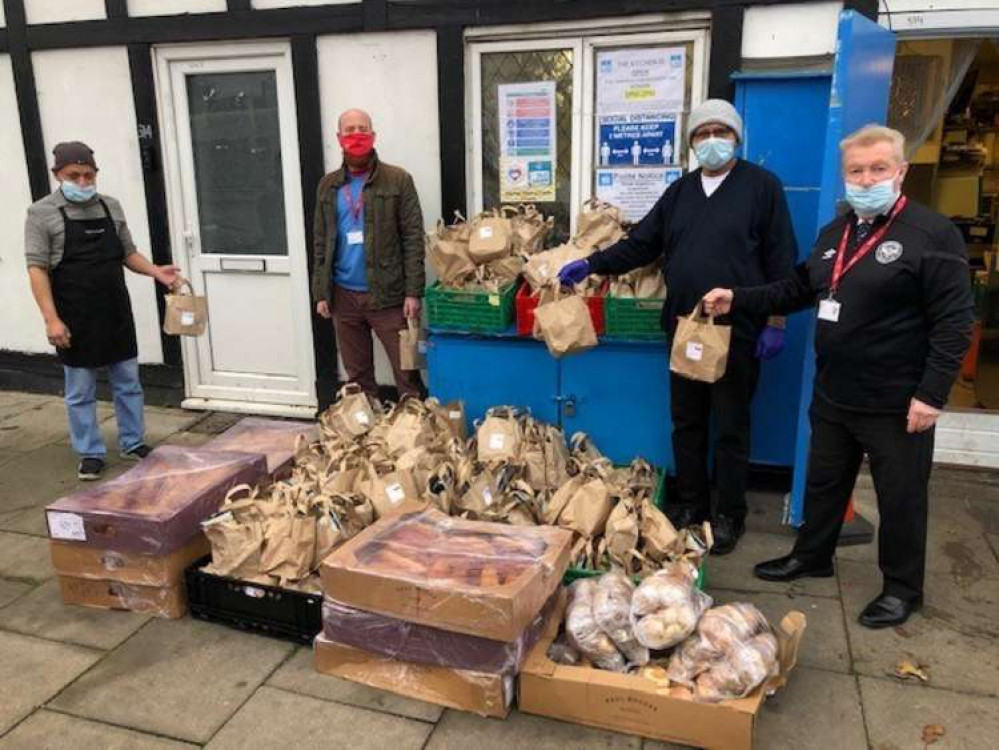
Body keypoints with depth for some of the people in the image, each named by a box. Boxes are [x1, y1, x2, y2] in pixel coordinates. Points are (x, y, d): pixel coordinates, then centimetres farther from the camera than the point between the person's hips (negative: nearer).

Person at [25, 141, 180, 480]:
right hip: (75, 319, -4)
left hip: (116, 312, 4)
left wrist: (155, 271, -4)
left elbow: (128, 253, 15)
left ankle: (133, 443, 26)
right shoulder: (42, 214, -6)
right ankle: (90, 453, 20)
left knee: (128, 382, 12)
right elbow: (37, 268, -9)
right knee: (81, 391, 7)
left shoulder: (111, 207, 7)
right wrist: (51, 319, -16)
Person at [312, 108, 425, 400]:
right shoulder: (328, 185, 10)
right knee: (356, 373, 13)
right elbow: (321, 243, 12)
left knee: (405, 368, 0)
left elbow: (413, 238, -6)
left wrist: (413, 291, -11)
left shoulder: (398, 180, -2)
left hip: (388, 294, -4)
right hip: (343, 295, 4)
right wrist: (321, 292, 6)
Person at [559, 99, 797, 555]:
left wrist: (775, 322, -9)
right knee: (686, 423, 13)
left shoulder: (762, 186, -1)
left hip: (739, 332, -5)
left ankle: (730, 515, 20)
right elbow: (641, 244, 12)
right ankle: (690, 505, 27)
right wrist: (592, 265, 1)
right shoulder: (679, 192, 13)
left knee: (731, 427, 5)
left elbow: (781, 260, -4)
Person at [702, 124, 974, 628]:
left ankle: (902, 587, 27)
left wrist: (932, 393, -20)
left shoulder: (933, 234, -14)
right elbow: (798, 290, 17)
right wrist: (738, 300, 5)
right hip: (833, 396, 7)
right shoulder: (835, 233, 10)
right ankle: (812, 556, 39)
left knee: (900, 496, 9)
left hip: (897, 404, -7)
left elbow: (954, 322, -16)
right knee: (824, 482, 20)